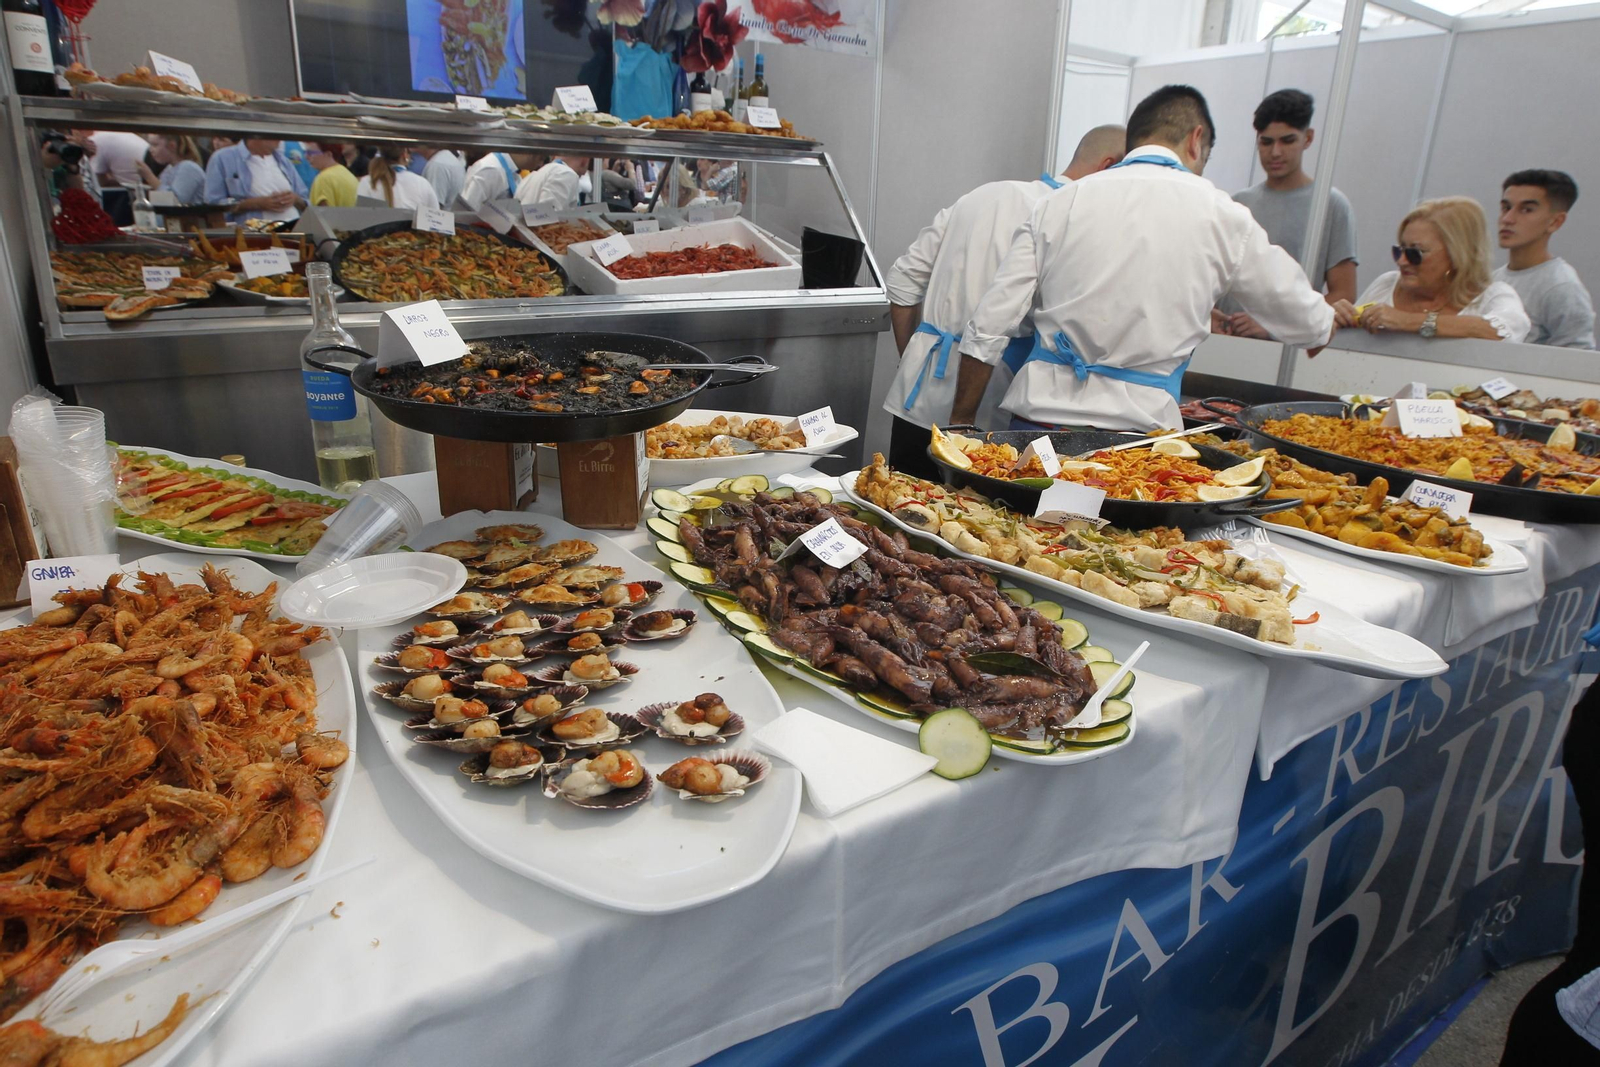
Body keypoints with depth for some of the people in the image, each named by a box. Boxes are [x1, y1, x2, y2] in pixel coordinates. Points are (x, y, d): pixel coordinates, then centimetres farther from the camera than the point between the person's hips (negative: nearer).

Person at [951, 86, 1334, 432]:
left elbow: (987, 329, 1)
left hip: (1038, 417, 2)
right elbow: (1307, 324, 15)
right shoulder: (1221, 217, 3)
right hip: (1138, 425, -1)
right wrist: (1330, 317, 38)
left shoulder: (1057, 204, 6)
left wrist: (961, 422, 9)